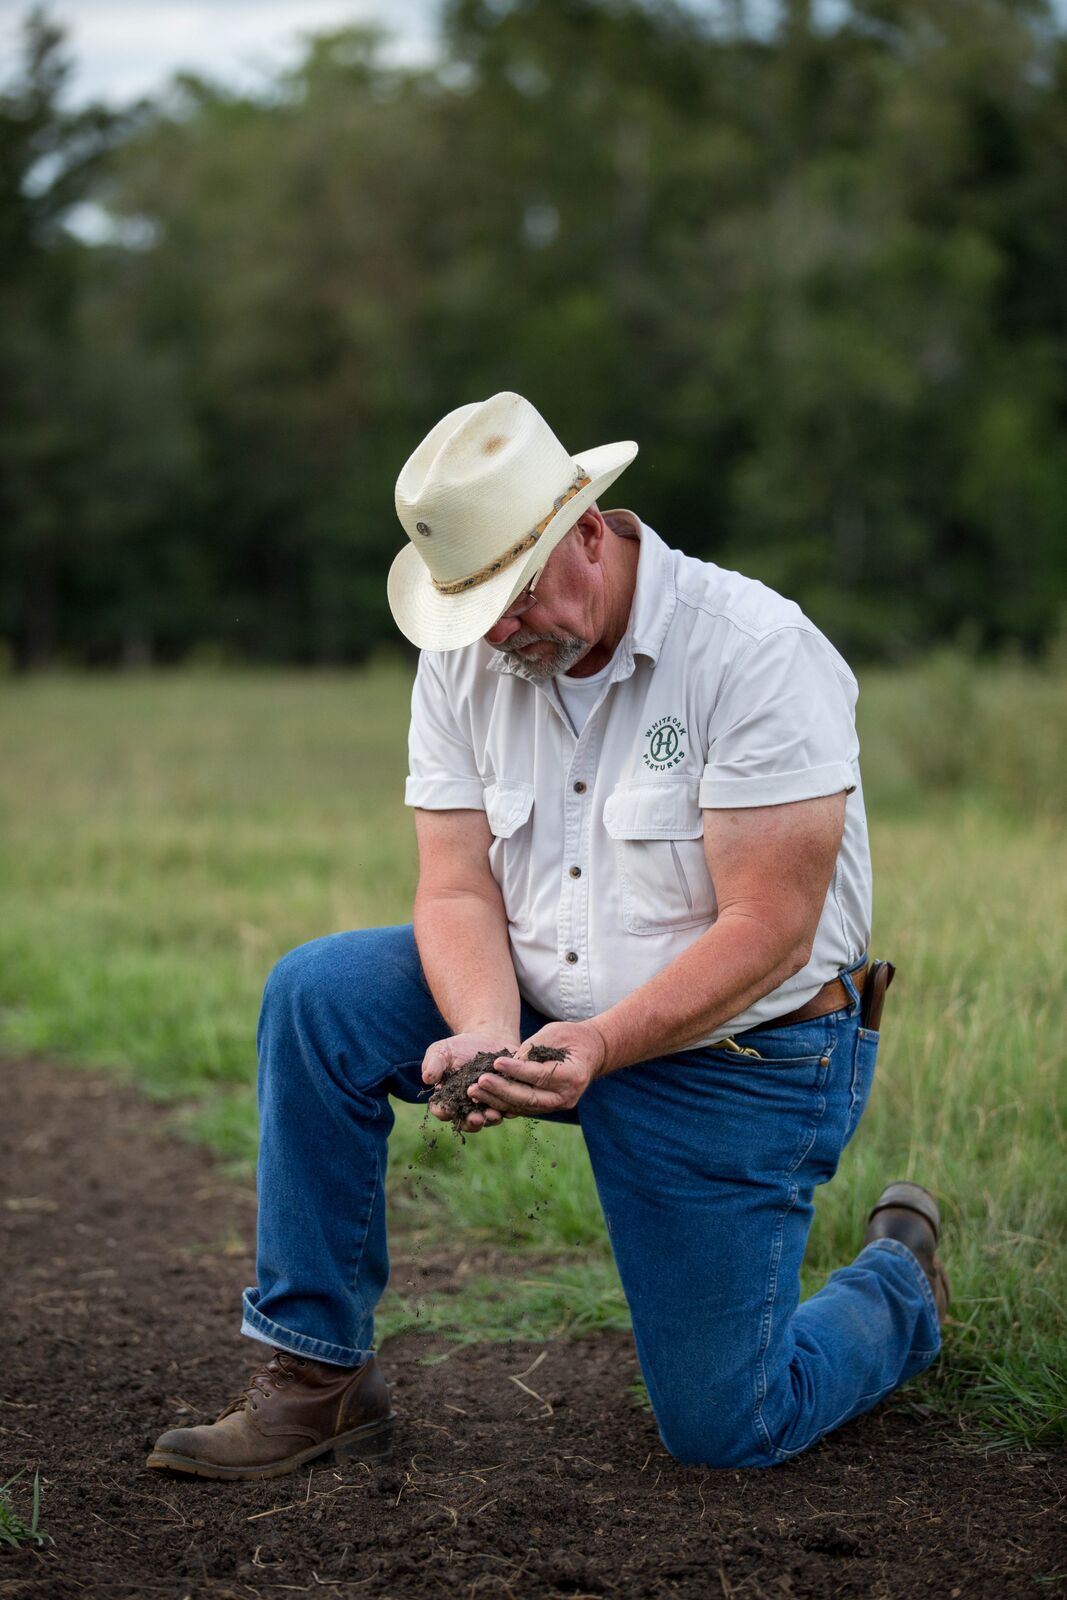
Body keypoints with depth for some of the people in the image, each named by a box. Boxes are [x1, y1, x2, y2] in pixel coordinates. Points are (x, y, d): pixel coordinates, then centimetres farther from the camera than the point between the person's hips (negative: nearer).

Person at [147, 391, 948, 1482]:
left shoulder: (758, 651, -22)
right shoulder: (464, 658, -5)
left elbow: (768, 932, -24)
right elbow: (457, 889, -7)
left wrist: (599, 1045, -36)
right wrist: (487, 1031, -28)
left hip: (740, 1055, -5)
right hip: (547, 1018, 5)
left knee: (724, 1432, -3)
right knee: (318, 993, -16)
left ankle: (898, 1280, 30)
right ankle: (318, 1372, -5)